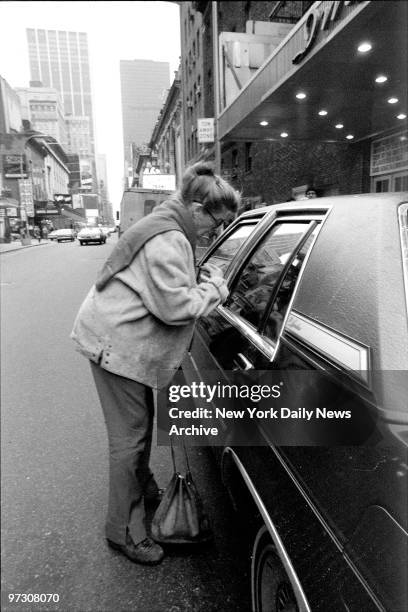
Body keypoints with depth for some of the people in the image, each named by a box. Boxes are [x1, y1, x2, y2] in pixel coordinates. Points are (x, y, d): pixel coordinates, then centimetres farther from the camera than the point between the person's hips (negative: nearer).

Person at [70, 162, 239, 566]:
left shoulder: (170, 230, 12)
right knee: (129, 437, 1)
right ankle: (124, 530, 19)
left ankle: (144, 490, 45)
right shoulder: (167, 241, -23)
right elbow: (175, 306, -27)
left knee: (141, 426, 23)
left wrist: (206, 282, 7)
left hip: (125, 340, 11)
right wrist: (213, 288, -13)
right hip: (117, 344, -11)